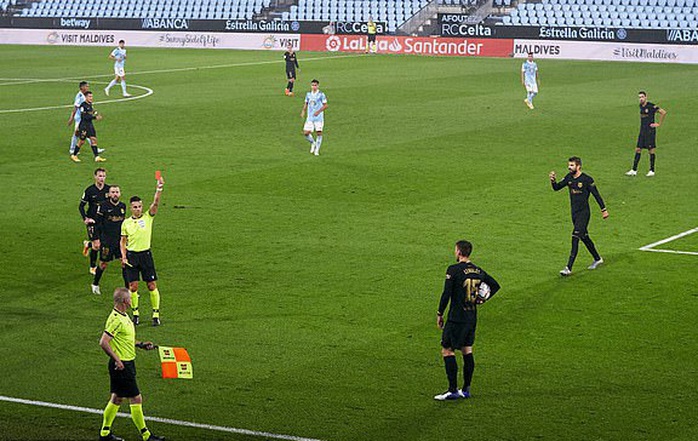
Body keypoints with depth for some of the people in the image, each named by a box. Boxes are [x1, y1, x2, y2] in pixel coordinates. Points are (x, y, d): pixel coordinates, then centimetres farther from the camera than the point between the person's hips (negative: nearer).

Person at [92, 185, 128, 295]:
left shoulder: (123, 206, 7)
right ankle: (95, 284, 29)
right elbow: (97, 223, -6)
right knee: (103, 264, 6)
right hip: (106, 240, -4)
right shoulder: (103, 206, -9)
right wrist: (96, 239, -10)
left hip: (120, 240, 4)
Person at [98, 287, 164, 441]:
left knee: (117, 398, 16)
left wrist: (140, 344, 14)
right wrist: (117, 360, -24)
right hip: (122, 365, -10)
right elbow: (103, 342, -27)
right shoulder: (116, 320, -22)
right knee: (136, 399, -3)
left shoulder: (123, 316, 10)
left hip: (127, 364, 10)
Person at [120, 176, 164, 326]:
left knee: (152, 286, -1)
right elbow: (123, 241, 10)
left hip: (146, 254, -1)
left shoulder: (148, 217, 1)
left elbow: (155, 203, -14)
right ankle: (135, 313, 15)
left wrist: (159, 189, -28)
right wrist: (123, 257, -3)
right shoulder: (126, 223, 4)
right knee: (133, 287, 0)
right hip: (131, 255, 1)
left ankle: (156, 314, 7)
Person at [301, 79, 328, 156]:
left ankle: (317, 150, 9)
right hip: (310, 117, 4)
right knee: (306, 133, -4)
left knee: (319, 133, -4)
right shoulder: (308, 94, 8)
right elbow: (306, 103, 18)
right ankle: (313, 143, 25)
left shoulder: (321, 95, -6)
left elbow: (325, 105, -6)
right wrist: (303, 111, 1)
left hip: (318, 117, -4)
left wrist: (318, 111, -19)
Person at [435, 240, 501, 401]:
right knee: (467, 351, 13)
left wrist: (439, 314, -5)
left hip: (457, 318, -7)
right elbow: (495, 285, 18)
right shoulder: (478, 271, 7)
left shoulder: (453, 270, -13)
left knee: (447, 351, -1)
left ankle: (453, 390, -5)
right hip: (472, 318, 7)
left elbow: (446, 294, -14)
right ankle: (466, 389, 17)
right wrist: (483, 299, 16)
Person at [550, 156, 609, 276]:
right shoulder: (569, 177, 5)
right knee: (584, 237, 19)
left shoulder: (587, 179, -14)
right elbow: (557, 188, 6)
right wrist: (553, 181, -16)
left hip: (584, 213, -8)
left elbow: (596, 195, -8)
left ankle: (569, 268, -19)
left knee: (575, 238, -15)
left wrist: (604, 210, -6)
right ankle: (597, 259, 38)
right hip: (574, 212, 8)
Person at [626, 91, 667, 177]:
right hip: (642, 131, 7)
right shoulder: (641, 106, 10)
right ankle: (634, 170, 7)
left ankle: (652, 171, 6)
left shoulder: (651, 106, -14)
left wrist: (659, 124, -13)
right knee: (638, 149, 5)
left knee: (651, 150, -1)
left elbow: (663, 112, -16)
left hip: (650, 131, -7)